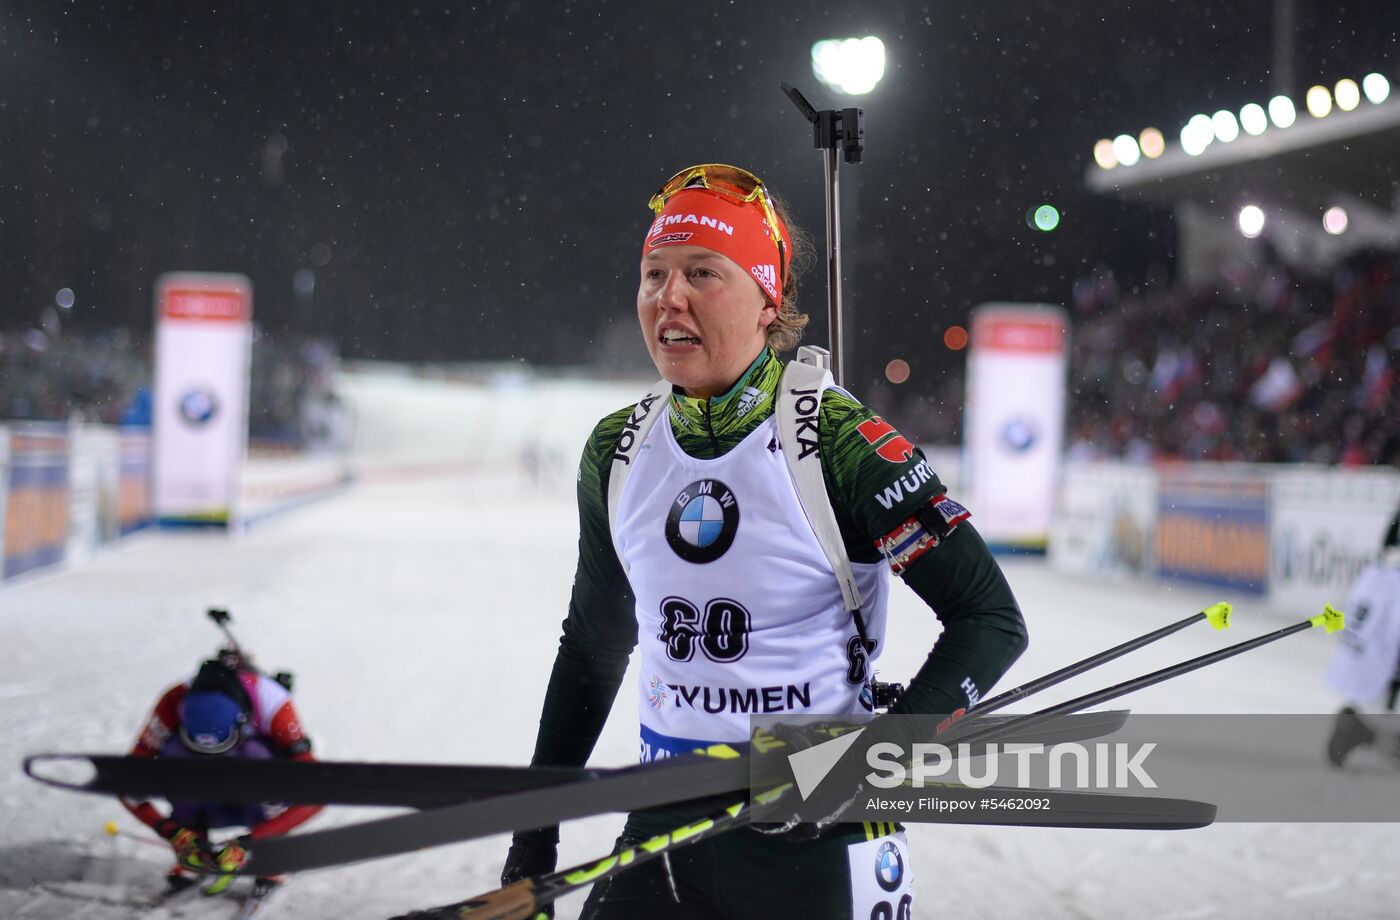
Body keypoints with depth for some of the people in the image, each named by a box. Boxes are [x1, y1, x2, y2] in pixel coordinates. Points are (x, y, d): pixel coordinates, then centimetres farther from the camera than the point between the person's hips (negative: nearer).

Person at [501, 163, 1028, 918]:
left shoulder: (839, 443, -13)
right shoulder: (618, 453, 3)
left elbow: (991, 618, -11)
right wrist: (534, 833, 16)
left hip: (820, 836, -5)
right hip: (664, 820, 5)